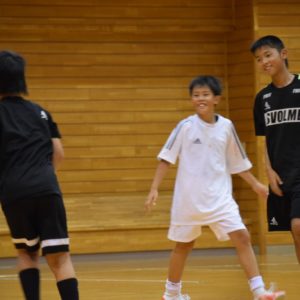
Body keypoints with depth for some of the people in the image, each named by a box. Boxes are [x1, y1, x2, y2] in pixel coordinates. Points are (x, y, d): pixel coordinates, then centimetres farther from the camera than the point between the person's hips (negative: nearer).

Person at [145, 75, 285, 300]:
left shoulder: (226, 126, 1)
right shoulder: (186, 127, -8)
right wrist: (154, 189, -12)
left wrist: (255, 184, 10)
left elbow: (237, 162, 13)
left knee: (242, 237, -10)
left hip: (220, 197, 2)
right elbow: (166, 159, -6)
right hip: (189, 197, -2)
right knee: (184, 245, 11)